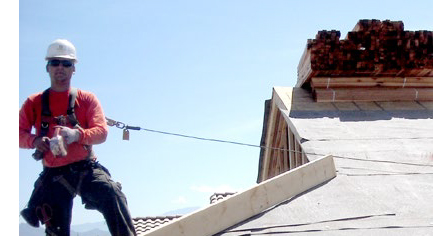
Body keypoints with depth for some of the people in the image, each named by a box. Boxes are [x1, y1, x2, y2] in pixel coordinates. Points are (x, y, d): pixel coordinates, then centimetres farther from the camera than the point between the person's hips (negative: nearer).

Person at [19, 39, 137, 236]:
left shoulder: (86, 99, 6)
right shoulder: (34, 103, 9)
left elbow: (102, 131, -5)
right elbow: (19, 133, 4)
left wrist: (77, 135, -25)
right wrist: (35, 140, -19)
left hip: (86, 168, -1)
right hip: (53, 176, 1)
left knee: (112, 196, -30)